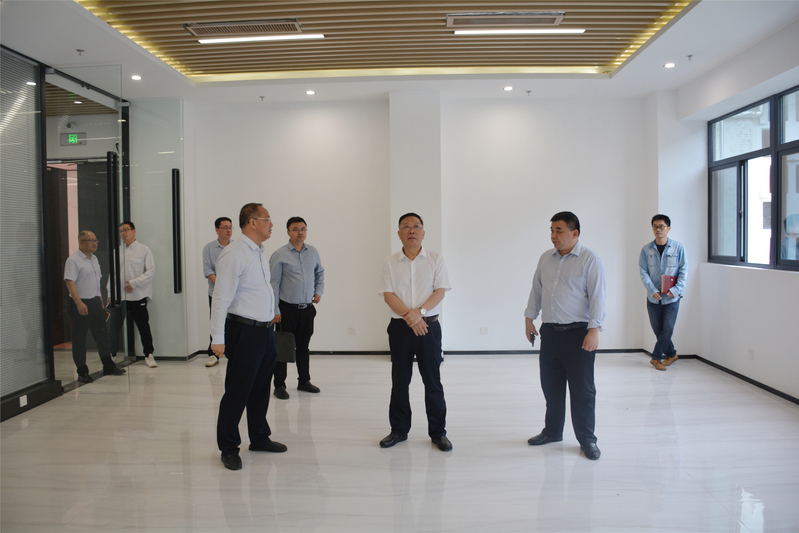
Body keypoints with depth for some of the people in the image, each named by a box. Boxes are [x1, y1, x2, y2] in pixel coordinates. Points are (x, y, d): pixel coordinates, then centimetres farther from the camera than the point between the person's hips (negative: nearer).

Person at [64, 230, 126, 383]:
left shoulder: (94, 259, 14)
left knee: (102, 334, 11)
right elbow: (70, 282, -20)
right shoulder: (73, 260, -11)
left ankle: (108, 366, 21)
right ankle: (82, 372, 10)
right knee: (79, 338, 2)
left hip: (95, 302, 8)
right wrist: (79, 303, -28)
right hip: (81, 304, -8)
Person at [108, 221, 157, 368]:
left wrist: (133, 283, -13)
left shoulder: (144, 250, 1)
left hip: (137, 296, -3)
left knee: (143, 326, 2)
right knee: (114, 326, 4)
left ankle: (149, 355, 13)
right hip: (119, 296, 4)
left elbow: (151, 272, -6)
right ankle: (111, 354, 18)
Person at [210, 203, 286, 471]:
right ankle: (228, 448, 16)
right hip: (244, 331, -9)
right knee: (237, 391, 1)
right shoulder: (234, 253, -15)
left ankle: (259, 438, 34)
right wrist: (218, 338, -19)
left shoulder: (260, 253, 13)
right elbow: (221, 297, -18)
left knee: (261, 387, 19)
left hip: (265, 330, 9)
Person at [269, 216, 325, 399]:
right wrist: (275, 310, -12)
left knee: (303, 346, 15)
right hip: (287, 309, -5)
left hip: (307, 308, 5)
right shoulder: (279, 255, -7)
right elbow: (273, 283, -8)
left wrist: (319, 291, 12)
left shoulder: (313, 252, 8)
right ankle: (279, 385, 11)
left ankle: (304, 381, 28)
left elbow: (320, 273, 25)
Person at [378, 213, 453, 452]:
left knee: (433, 380, 3)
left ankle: (438, 432, 15)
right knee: (399, 380, 9)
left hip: (429, 326, -1)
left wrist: (420, 312, -18)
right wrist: (408, 315, -14)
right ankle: (399, 430, 22)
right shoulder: (390, 262, 5)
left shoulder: (435, 260, 3)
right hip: (400, 327, 1)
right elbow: (388, 295, -2)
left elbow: (440, 291, -5)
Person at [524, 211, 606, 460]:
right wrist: (529, 318, 15)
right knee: (550, 385, 14)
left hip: (578, 333, -6)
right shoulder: (546, 258, 11)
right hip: (550, 331, 6)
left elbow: (597, 297, -13)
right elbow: (536, 290, 18)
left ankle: (587, 439, 15)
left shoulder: (590, 260, -8)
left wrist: (594, 330, -19)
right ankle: (552, 431, 29)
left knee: (582, 389, 1)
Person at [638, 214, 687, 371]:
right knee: (657, 329, 8)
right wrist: (653, 290, -15)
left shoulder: (678, 248, -2)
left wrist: (676, 289, -13)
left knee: (668, 328, -5)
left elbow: (683, 271, -1)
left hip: (671, 297, -1)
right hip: (653, 297, 2)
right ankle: (671, 354, 28)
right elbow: (643, 273, -3)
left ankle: (656, 357, 8)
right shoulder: (646, 250, 0)